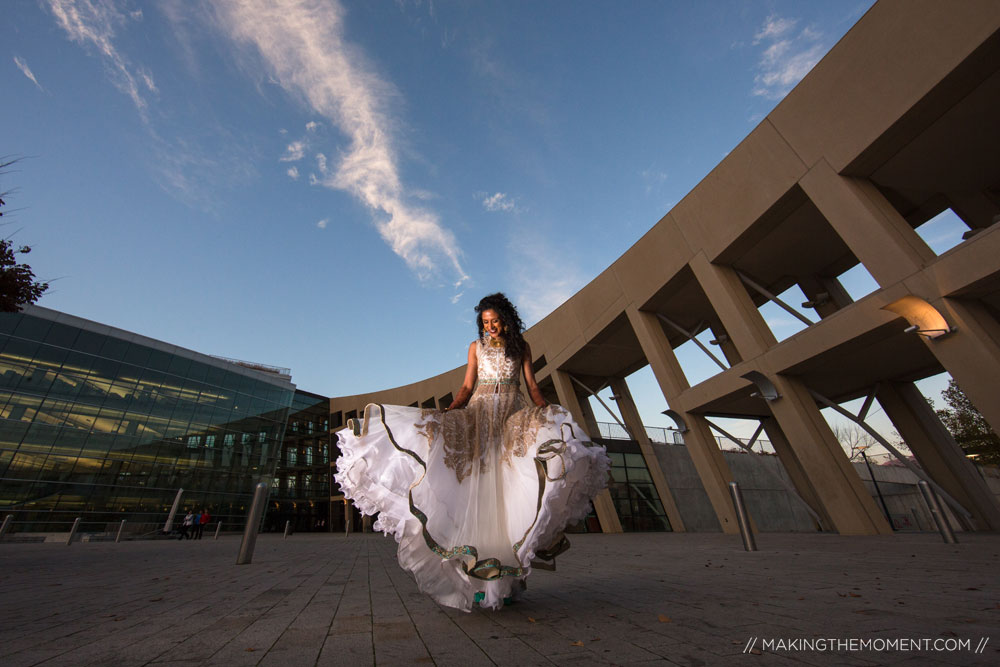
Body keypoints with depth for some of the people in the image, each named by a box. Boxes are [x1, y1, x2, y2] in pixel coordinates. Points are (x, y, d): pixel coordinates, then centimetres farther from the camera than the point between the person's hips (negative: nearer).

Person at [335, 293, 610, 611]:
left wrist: (550, 413, -5)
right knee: (480, 492, -8)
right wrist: (447, 412, -7)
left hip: (515, 419, 0)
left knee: (509, 493, -10)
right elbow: (467, 387, 8)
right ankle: (480, 579, -2)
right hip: (480, 417, 0)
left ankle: (507, 580, -1)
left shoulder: (521, 346, 13)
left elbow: (533, 387, 10)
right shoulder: (476, 346, 13)